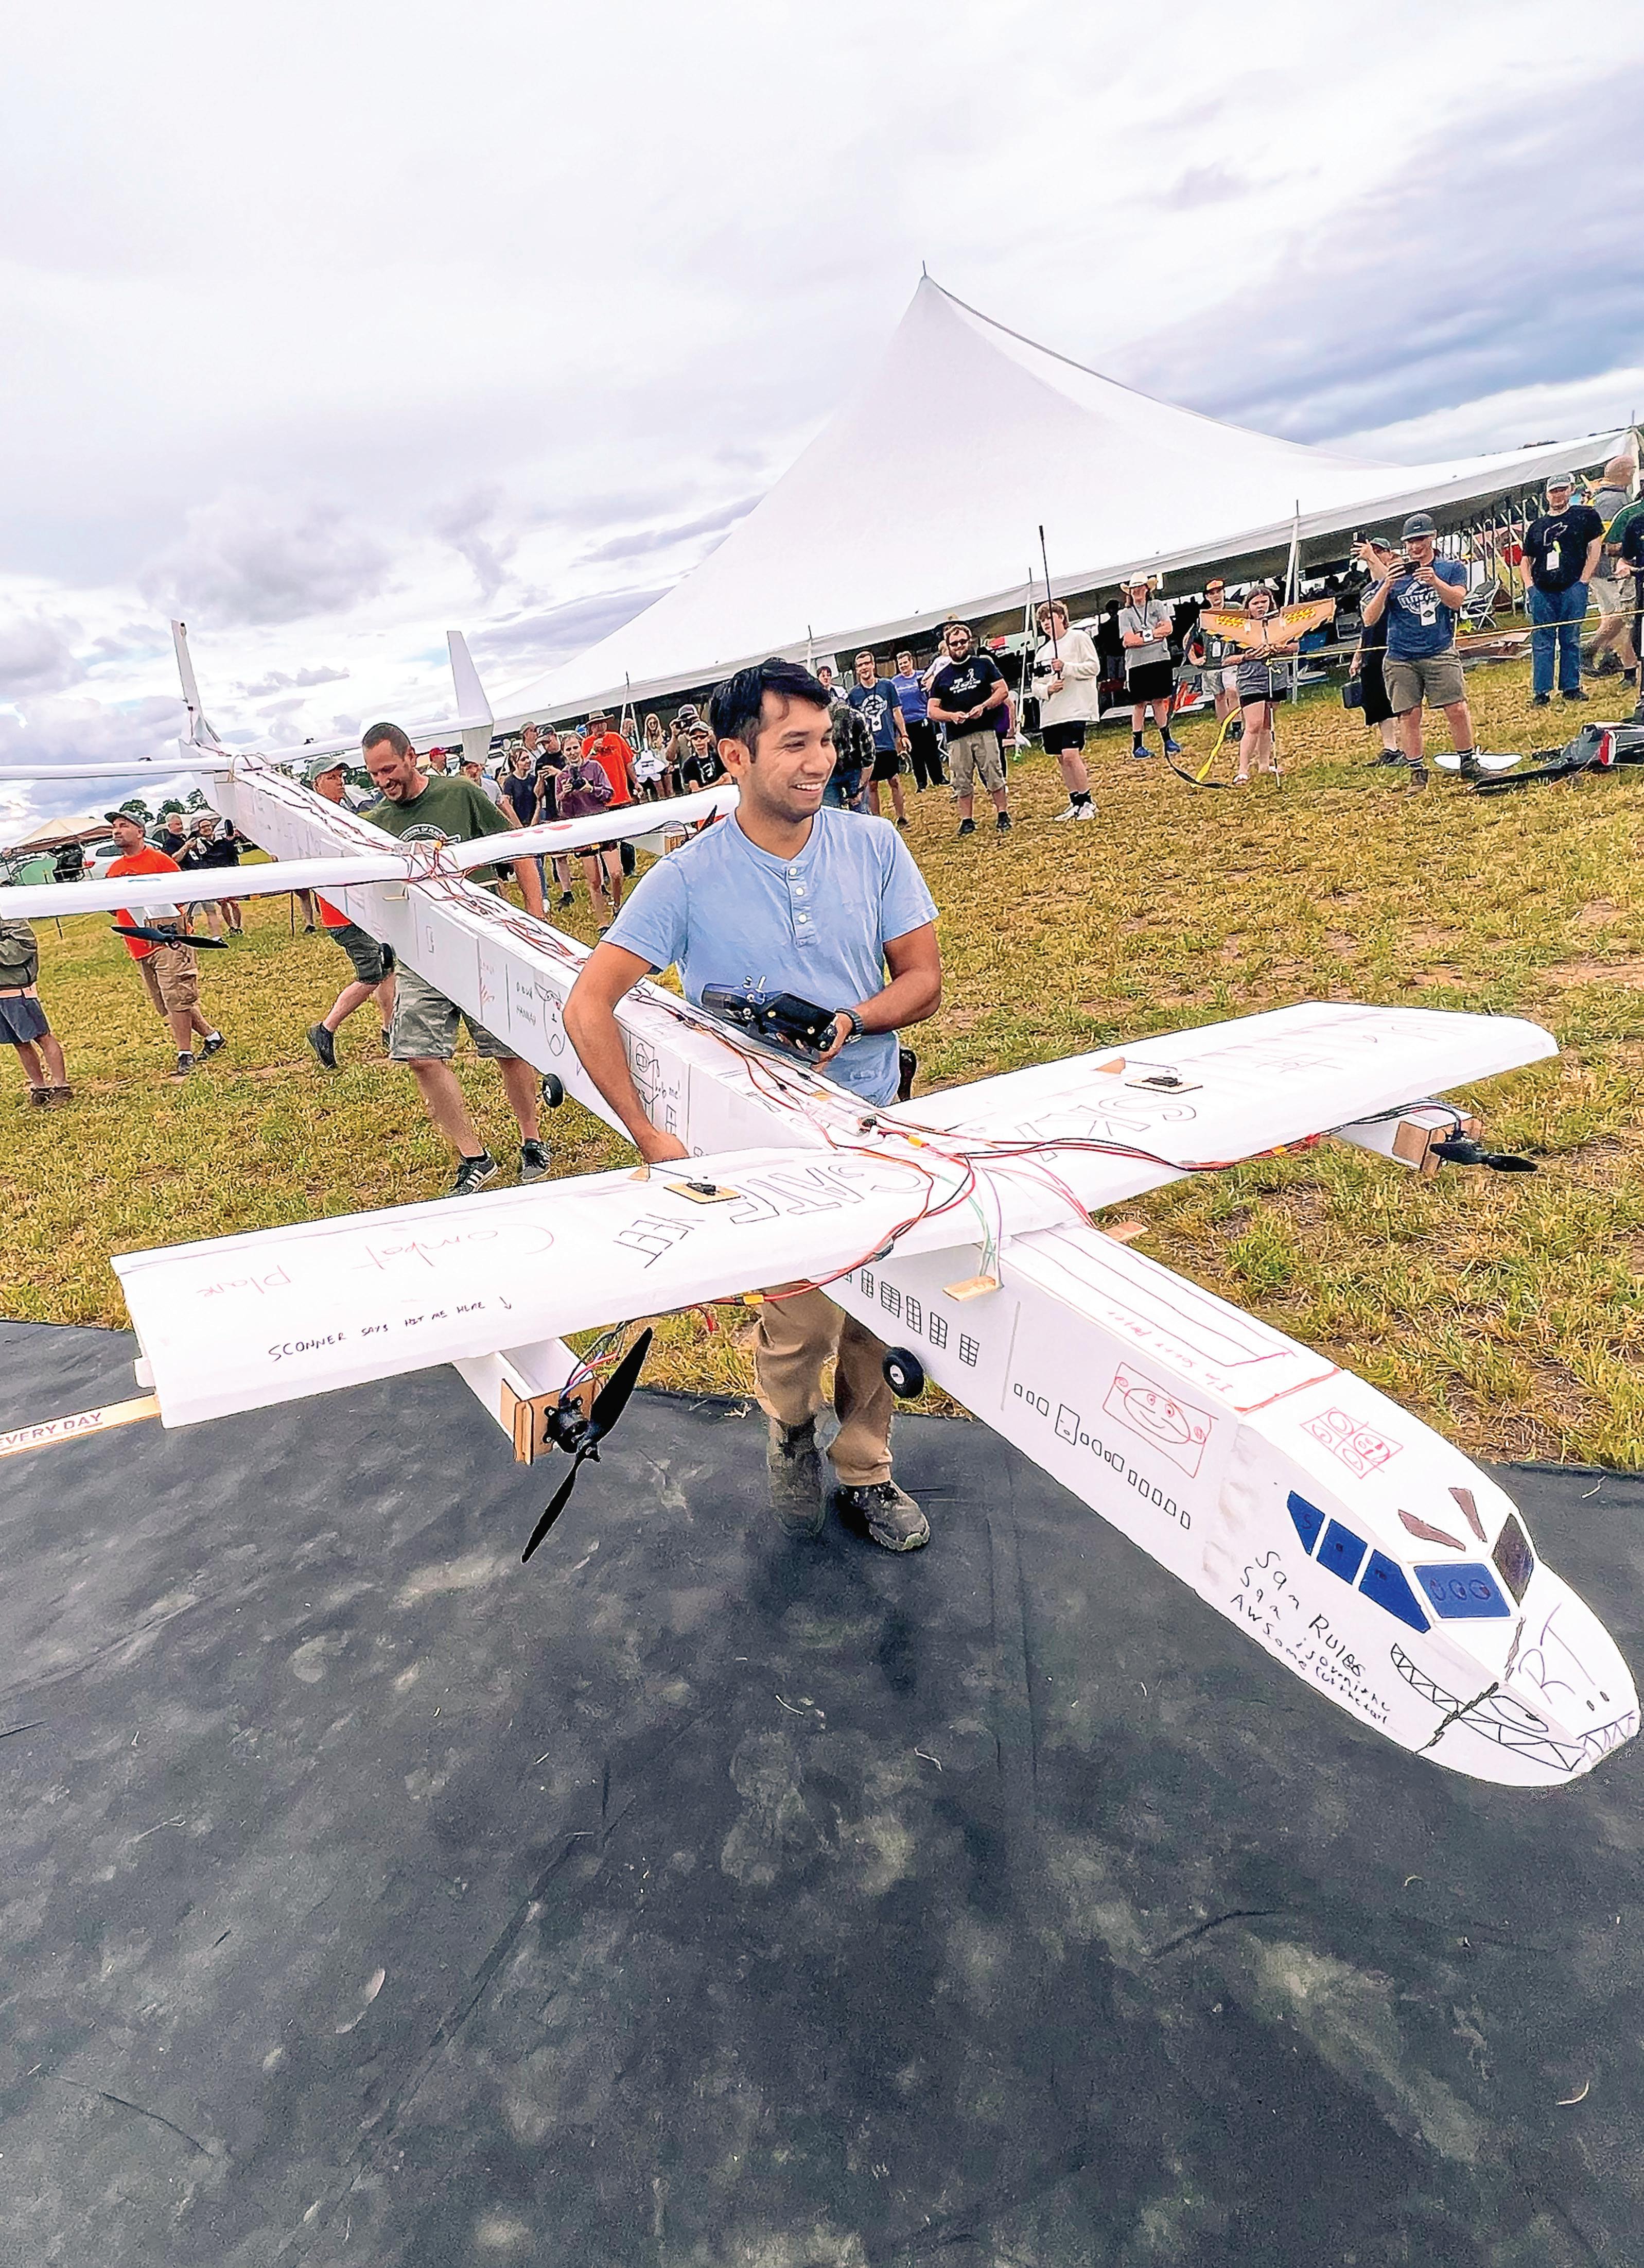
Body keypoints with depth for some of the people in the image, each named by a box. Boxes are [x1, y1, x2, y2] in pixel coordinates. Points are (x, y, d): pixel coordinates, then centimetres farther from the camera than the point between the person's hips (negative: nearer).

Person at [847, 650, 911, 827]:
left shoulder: (887, 686, 2)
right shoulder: (853, 694, 1)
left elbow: (896, 712, 8)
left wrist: (903, 735, 1)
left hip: (889, 744, 0)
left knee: (895, 781, 4)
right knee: (872, 785, 4)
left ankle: (902, 819, 15)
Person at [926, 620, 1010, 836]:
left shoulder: (984, 664, 7)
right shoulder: (942, 676, 10)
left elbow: (1003, 690, 3)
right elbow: (933, 710, 8)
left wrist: (984, 706, -13)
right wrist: (951, 716, -11)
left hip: (985, 731, -2)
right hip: (957, 737, 2)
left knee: (994, 776, -2)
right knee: (962, 782, 3)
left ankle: (1003, 816, 6)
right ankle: (967, 821, 12)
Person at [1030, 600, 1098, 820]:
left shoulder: (1079, 638, 0)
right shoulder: (1042, 652, 17)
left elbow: (1094, 667, -7)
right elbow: (1036, 684, 14)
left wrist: (1066, 667, -17)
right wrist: (1047, 689, -8)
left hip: (1075, 710, -7)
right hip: (1050, 714, 7)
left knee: (1071, 755, -16)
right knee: (1061, 759, 8)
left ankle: (1087, 802, -4)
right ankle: (1075, 803, 18)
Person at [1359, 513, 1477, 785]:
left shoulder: (1452, 568, 9)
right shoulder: (1393, 575, 7)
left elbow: (1457, 601, -7)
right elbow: (1369, 619, -2)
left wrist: (1435, 581, -22)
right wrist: (1386, 586, -17)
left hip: (1440, 654, 0)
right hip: (1401, 660, 0)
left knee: (1457, 710, -7)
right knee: (1409, 716, -3)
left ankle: (1468, 764, 7)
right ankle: (1417, 772, 6)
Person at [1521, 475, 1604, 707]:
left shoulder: (1585, 515, 8)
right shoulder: (1537, 526, 16)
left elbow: (1595, 548, 4)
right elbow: (1525, 560, 19)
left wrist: (1583, 581, -5)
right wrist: (1529, 586, 2)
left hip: (1573, 589, -2)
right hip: (1541, 592, 2)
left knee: (1571, 641, 2)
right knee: (1541, 642, 0)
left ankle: (1571, 688, 8)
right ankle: (1541, 692, 2)